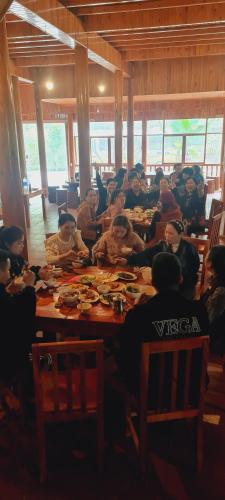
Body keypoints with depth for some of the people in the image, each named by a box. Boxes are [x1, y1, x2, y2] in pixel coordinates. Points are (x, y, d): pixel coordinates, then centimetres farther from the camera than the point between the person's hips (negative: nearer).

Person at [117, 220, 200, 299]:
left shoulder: (189, 248, -7)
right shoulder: (162, 245, 0)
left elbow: (194, 269, -5)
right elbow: (146, 255, -12)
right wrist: (127, 260, -25)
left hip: (184, 287, -2)